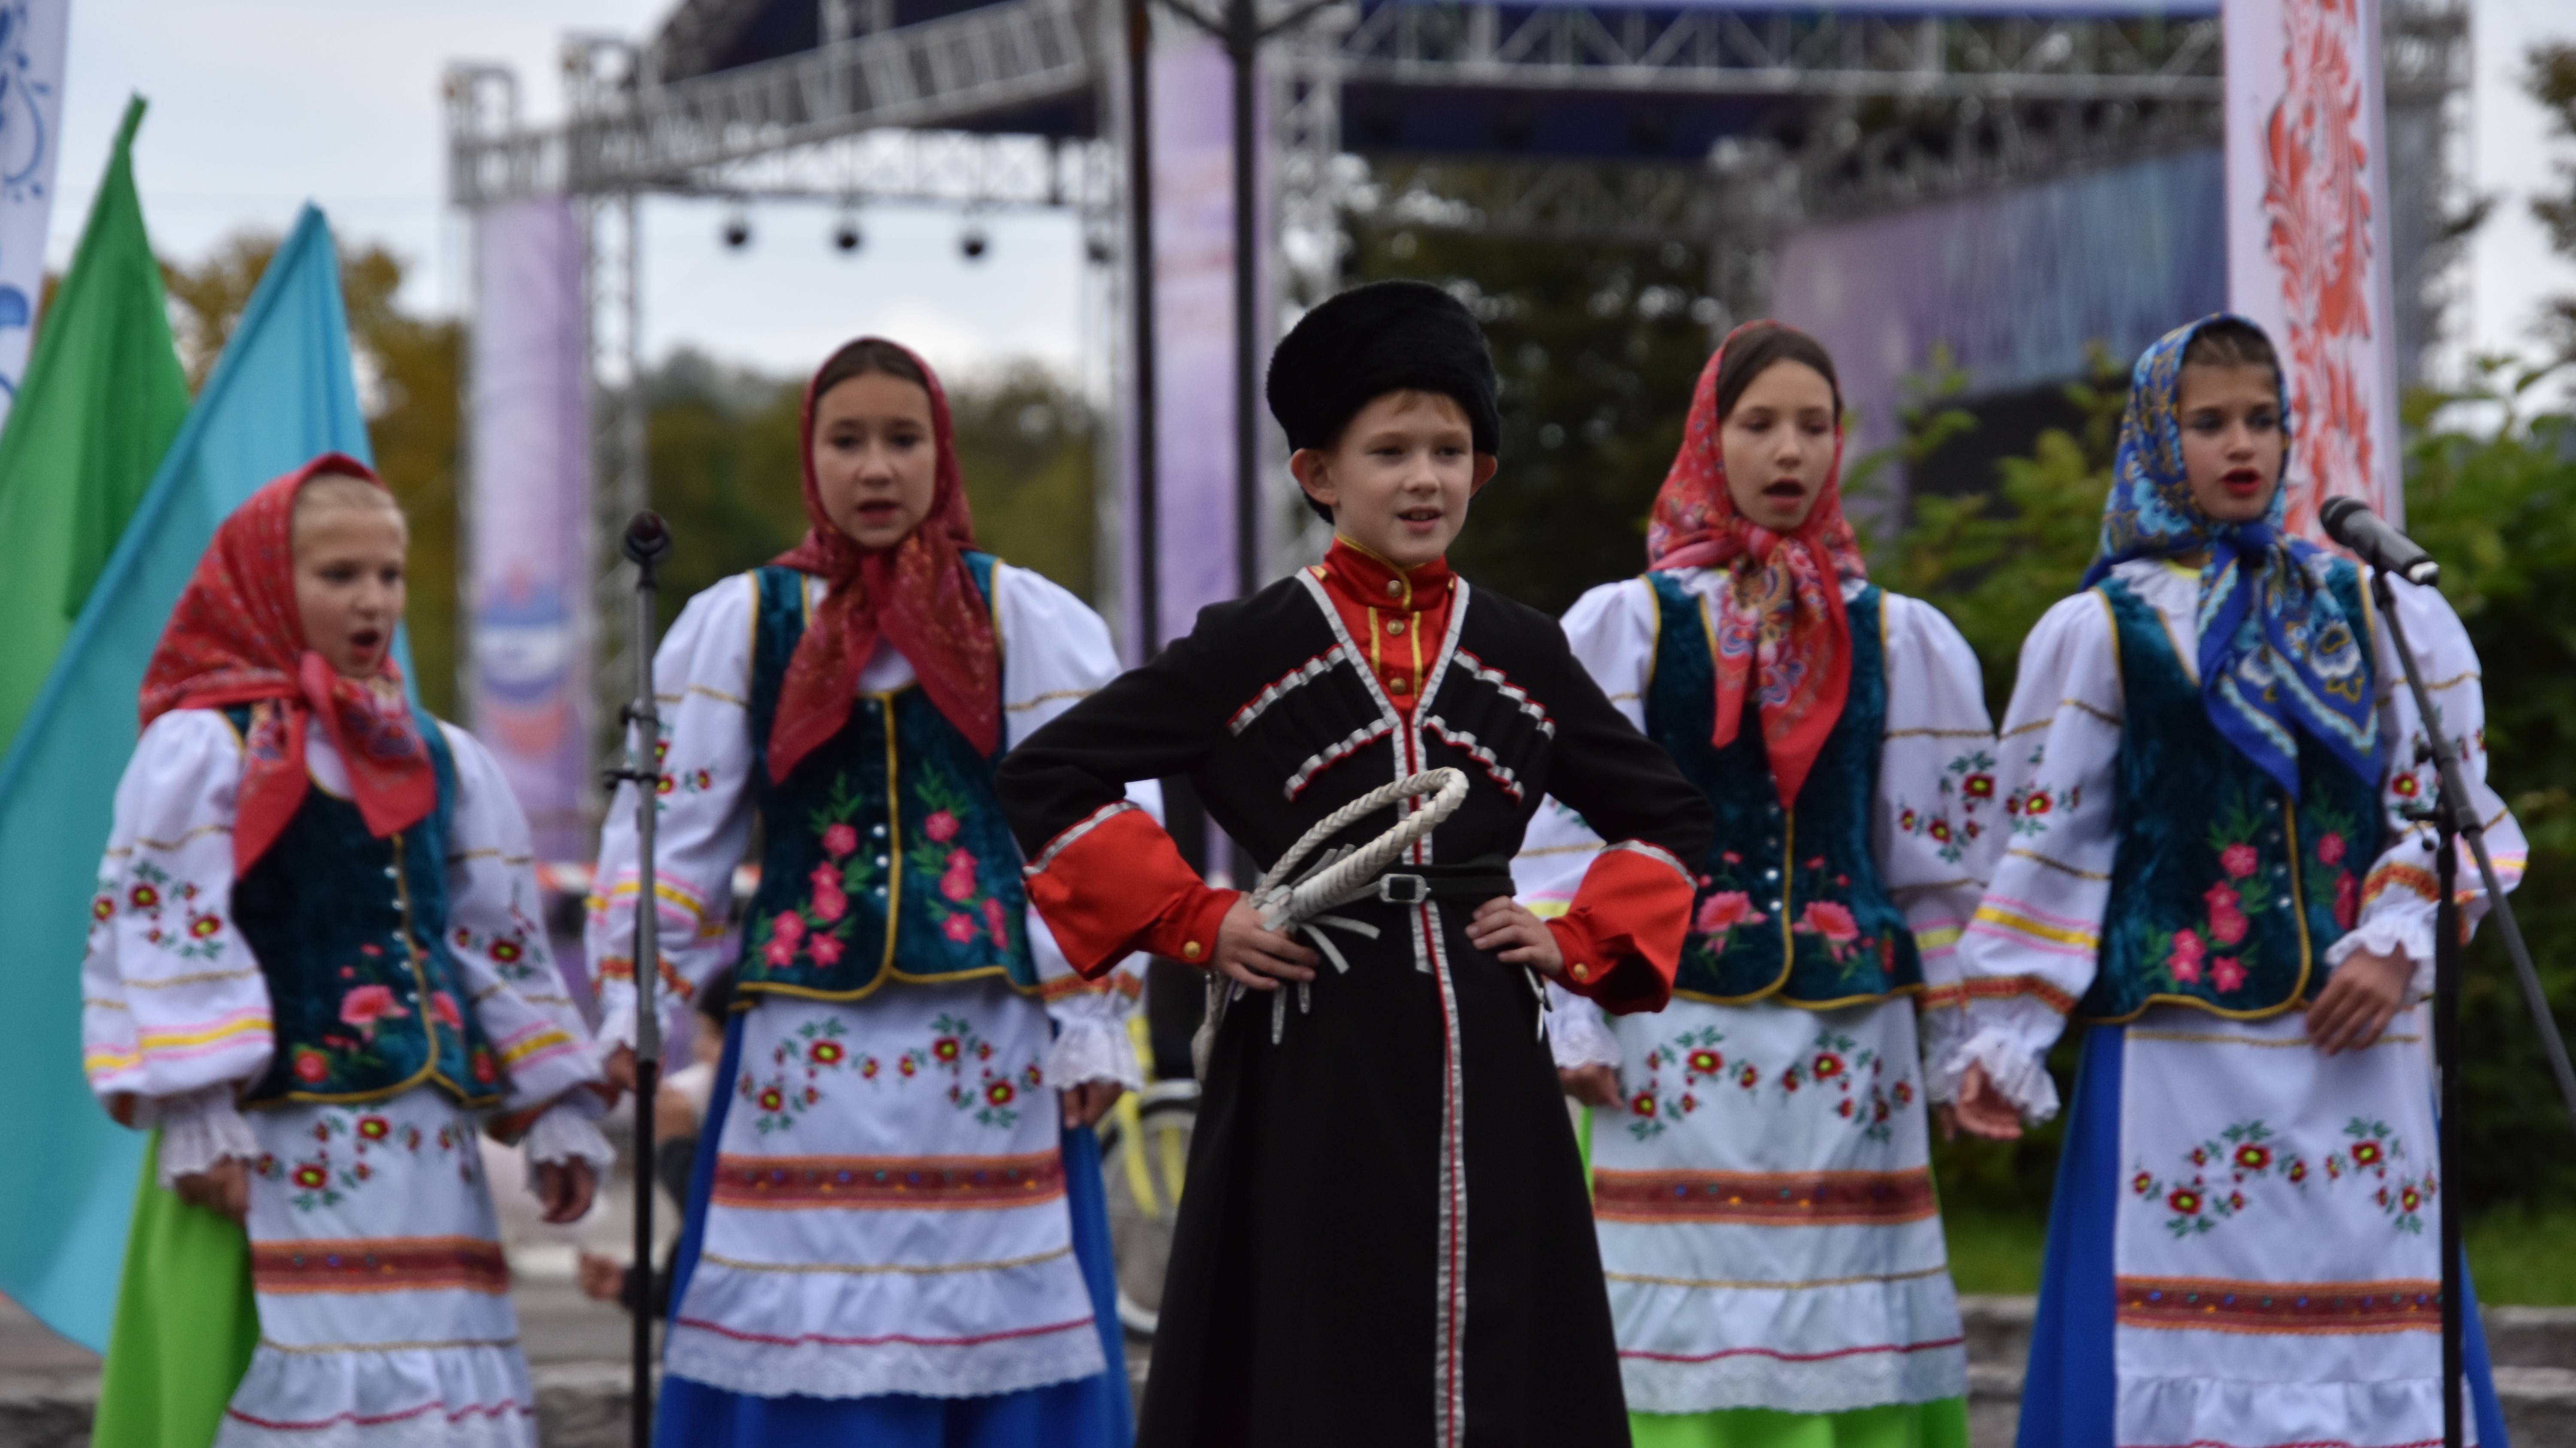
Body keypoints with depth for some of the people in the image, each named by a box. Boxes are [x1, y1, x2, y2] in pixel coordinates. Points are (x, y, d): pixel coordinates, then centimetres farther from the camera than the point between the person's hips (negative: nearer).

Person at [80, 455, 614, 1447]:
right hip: (279, 1137, -6)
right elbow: (162, 928, -9)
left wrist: (556, 1107, 14)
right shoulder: (204, 746, -3)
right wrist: (194, 1113, -16)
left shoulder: (442, 760, 16)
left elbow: (503, 942, 18)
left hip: (426, 1142, 7)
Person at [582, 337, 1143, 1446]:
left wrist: (1088, 1029, -2)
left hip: (990, 1055, -1)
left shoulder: (1028, 624, 5)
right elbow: (672, 824, 6)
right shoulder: (738, 623, 8)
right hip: (802, 1055, 1)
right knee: (793, 1354, -3)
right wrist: (636, 1007, -3)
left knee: (987, 1340, -2)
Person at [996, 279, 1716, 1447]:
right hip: (1315, 1077, -3)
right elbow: (1045, 776, 0)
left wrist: (1583, 944, 6)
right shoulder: (1253, 647, 0)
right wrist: (1193, 923, -6)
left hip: (1483, 1076, 3)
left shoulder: (1522, 652, 10)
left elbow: (1666, 817, 21)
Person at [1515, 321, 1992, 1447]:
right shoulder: (1624, 624, 6)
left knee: (1852, 1340, -2)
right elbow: (1560, 837, 2)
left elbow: (1949, 857, 13)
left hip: (1853, 1046, 2)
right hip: (1674, 1042, -2)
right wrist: (1570, 1030, -6)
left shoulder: (1901, 641, 12)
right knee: (1688, 1340, -6)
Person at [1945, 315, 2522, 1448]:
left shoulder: (2378, 615, 13)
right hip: (2182, 1044, -2)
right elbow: (2047, 844, 6)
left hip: (2362, 1044, 2)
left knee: (2377, 1340, -2)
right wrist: (2002, 1037, 1)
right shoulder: (2101, 631, 6)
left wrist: (2399, 944, -4)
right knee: (2181, 1353, -7)